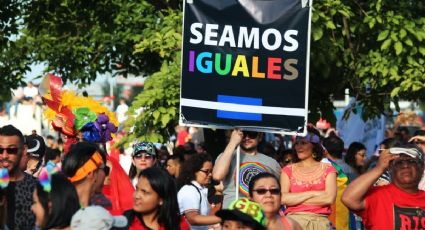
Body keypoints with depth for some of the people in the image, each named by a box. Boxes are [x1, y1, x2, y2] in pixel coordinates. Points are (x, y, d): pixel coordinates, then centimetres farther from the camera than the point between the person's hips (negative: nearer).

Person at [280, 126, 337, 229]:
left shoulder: (327, 169, 8)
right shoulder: (288, 170, 10)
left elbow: (329, 198, -8)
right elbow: (283, 199, -5)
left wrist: (295, 199, -5)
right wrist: (312, 193, -9)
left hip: (319, 221, 0)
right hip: (293, 220, 1)